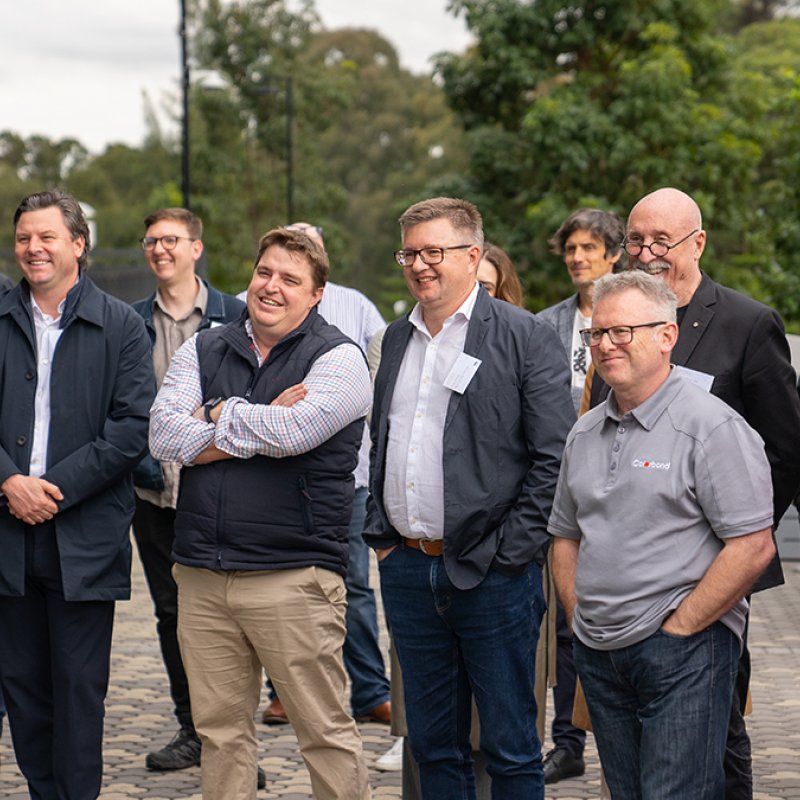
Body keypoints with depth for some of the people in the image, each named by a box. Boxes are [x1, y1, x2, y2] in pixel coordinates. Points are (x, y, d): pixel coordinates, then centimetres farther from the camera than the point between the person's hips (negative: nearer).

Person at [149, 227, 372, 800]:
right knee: (219, 730, 11)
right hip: (202, 575, 5)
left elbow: (294, 431, -19)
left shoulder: (338, 358, -1)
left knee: (326, 731, -1)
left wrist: (218, 415, -3)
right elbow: (164, 436, -3)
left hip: (293, 576, -5)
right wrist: (260, 427, -10)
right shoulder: (204, 350, 13)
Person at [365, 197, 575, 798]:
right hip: (406, 571, 6)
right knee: (433, 743, 13)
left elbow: (556, 456, -10)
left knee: (510, 747, 2)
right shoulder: (398, 340, 14)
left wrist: (510, 552, -13)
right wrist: (381, 532, 12)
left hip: (491, 575, -6)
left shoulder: (527, 338, -6)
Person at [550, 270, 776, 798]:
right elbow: (566, 535, 22)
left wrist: (678, 628, -14)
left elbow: (753, 547, -16)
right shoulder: (586, 434, 13)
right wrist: (580, 619, 8)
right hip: (598, 652, 7)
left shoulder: (713, 427, -10)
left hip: (684, 655, -7)